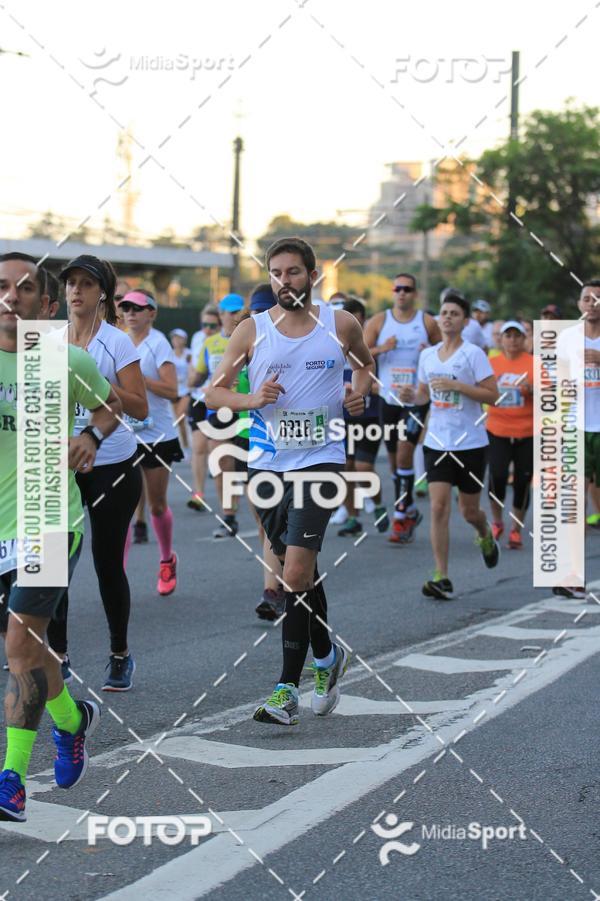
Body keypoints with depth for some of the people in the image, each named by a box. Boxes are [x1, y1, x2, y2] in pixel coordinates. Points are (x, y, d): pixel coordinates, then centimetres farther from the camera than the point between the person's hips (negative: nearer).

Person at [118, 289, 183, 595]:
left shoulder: (157, 343, -8)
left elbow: (171, 390, -17)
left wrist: (137, 376, -24)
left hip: (157, 435, -4)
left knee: (157, 505, 7)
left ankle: (167, 560, 32)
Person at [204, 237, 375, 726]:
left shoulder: (341, 324, 2)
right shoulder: (252, 330, 2)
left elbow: (367, 361, 22)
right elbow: (214, 391, 5)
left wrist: (361, 390, 1)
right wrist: (250, 399, -14)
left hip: (320, 460, -3)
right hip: (267, 464, 3)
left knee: (297, 571, -14)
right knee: (299, 569, 14)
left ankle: (288, 688, -9)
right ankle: (327, 654, 38)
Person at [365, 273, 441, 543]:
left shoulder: (428, 323, 1)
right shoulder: (379, 321, 4)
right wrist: (381, 349, -18)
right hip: (388, 397, 3)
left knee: (404, 450, -17)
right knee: (394, 456, 11)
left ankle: (400, 516, -11)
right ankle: (410, 511, 29)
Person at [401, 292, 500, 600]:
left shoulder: (473, 354, -8)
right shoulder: (428, 355, 7)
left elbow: (492, 395, -12)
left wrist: (456, 385, -21)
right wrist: (412, 396, -3)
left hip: (471, 443, -3)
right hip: (437, 443, 3)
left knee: (469, 511, 8)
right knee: (438, 507, -8)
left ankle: (486, 536, 45)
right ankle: (441, 578, -6)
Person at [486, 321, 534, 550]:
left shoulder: (535, 364, 1)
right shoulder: (491, 363, 6)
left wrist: (532, 389, -19)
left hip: (528, 434, 0)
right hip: (497, 431, 0)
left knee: (522, 482, 2)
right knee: (497, 475, -14)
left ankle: (516, 530, 18)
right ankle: (497, 522, 10)